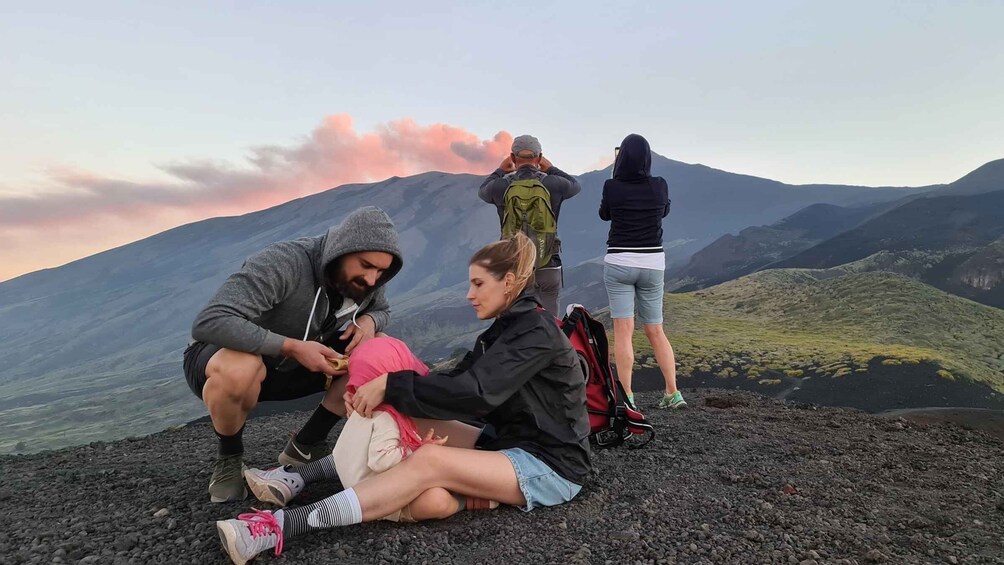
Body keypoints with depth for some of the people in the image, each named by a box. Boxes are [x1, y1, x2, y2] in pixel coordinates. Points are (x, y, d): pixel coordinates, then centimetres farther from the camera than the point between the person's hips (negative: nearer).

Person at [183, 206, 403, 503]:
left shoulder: (363, 281, -12)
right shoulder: (282, 263, -33)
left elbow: (382, 310, 9)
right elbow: (208, 322, -39)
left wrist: (368, 320, -16)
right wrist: (292, 346, -42)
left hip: (292, 368, 5)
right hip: (220, 357, -5)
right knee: (239, 369, -42)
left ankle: (305, 445, 1)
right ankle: (229, 458, -8)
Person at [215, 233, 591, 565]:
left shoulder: (537, 332, -17)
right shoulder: (506, 329, 11)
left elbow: (473, 392, -29)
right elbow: (454, 383, 3)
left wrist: (390, 386, -25)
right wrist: (374, 394, -10)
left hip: (551, 465, -8)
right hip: (512, 443, 9)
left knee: (429, 462, -27)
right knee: (415, 425, -3)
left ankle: (286, 524, -31)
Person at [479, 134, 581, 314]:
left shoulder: (501, 186, -4)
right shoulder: (553, 184, -5)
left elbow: (483, 191, 21)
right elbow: (576, 186, 19)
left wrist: (500, 171, 36)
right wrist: (551, 169, 32)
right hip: (548, 266, 0)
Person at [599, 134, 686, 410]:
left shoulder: (612, 186, -9)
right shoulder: (660, 186, -2)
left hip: (619, 263, -3)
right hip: (652, 263, 3)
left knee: (623, 330, -2)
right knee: (655, 330, 13)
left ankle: (626, 397, -4)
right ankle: (673, 393, 15)